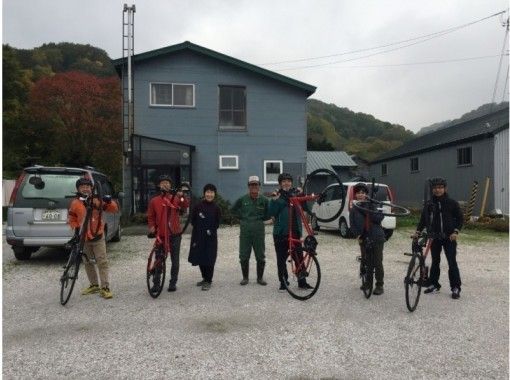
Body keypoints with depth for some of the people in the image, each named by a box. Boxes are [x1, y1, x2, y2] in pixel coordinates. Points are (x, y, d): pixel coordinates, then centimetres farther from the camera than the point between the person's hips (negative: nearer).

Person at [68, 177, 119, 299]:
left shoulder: (98, 200, -2)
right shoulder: (75, 203, -1)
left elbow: (114, 209, -2)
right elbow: (71, 219, 9)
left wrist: (109, 201, -20)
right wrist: (76, 228, -6)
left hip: (98, 236, -2)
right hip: (84, 238, 2)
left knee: (102, 262, -5)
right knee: (88, 263, 13)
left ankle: (105, 288, -2)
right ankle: (94, 285, 28)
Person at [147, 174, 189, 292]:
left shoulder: (175, 198, 3)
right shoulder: (154, 200, 3)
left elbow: (186, 205, -15)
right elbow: (150, 216, 8)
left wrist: (182, 197, -33)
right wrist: (151, 226, -8)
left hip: (174, 234, 0)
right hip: (160, 234, 0)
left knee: (175, 260, 6)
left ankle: (173, 283, 17)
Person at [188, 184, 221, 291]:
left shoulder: (216, 208, -2)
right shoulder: (198, 206, -2)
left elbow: (217, 223, 2)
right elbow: (193, 220, 2)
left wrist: (211, 230, -11)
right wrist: (201, 228, -8)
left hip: (211, 237, -2)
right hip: (198, 236, 2)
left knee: (209, 259, 0)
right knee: (200, 258, 11)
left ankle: (208, 281, 11)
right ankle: (205, 278, 30)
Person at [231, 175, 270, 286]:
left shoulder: (264, 200, -2)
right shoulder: (242, 199, -1)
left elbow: (268, 215, 8)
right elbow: (233, 210, 13)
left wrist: (260, 218, -5)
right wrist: (242, 217, 2)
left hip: (259, 232, 0)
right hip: (245, 232, 0)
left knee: (261, 257, 7)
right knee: (244, 256, 6)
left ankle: (260, 277, 22)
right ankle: (245, 277, 21)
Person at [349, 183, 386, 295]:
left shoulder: (373, 205, -2)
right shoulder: (354, 210, 6)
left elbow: (380, 217, -11)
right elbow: (352, 225, 4)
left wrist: (369, 212, -18)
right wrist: (357, 235, -11)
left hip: (377, 238, -3)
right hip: (363, 239, 3)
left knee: (377, 263, -2)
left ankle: (380, 285, 9)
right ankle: (368, 282, 28)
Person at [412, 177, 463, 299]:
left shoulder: (452, 203, -3)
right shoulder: (429, 204, 4)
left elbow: (460, 219, 1)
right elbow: (423, 219, 6)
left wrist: (455, 232, -11)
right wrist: (417, 232, -4)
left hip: (449, 238, -3)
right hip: (435, 238, 3)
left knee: (452, 263, -2)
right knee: (435, 262, 12)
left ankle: (456, 288, 6)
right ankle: (434, 285, 23)